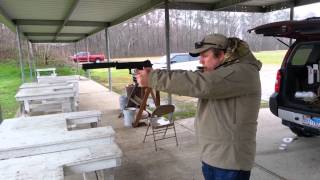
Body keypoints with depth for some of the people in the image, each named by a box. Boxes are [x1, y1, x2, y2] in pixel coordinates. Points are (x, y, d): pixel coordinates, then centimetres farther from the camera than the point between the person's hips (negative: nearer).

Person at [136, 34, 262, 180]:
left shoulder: (242, 72, -20)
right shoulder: (218, 72, 11)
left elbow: (198, 84, -29)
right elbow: (192, 79, 3)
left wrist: (152, 78, -25)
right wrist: (154, 75, -11)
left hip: (229, 162, -8)